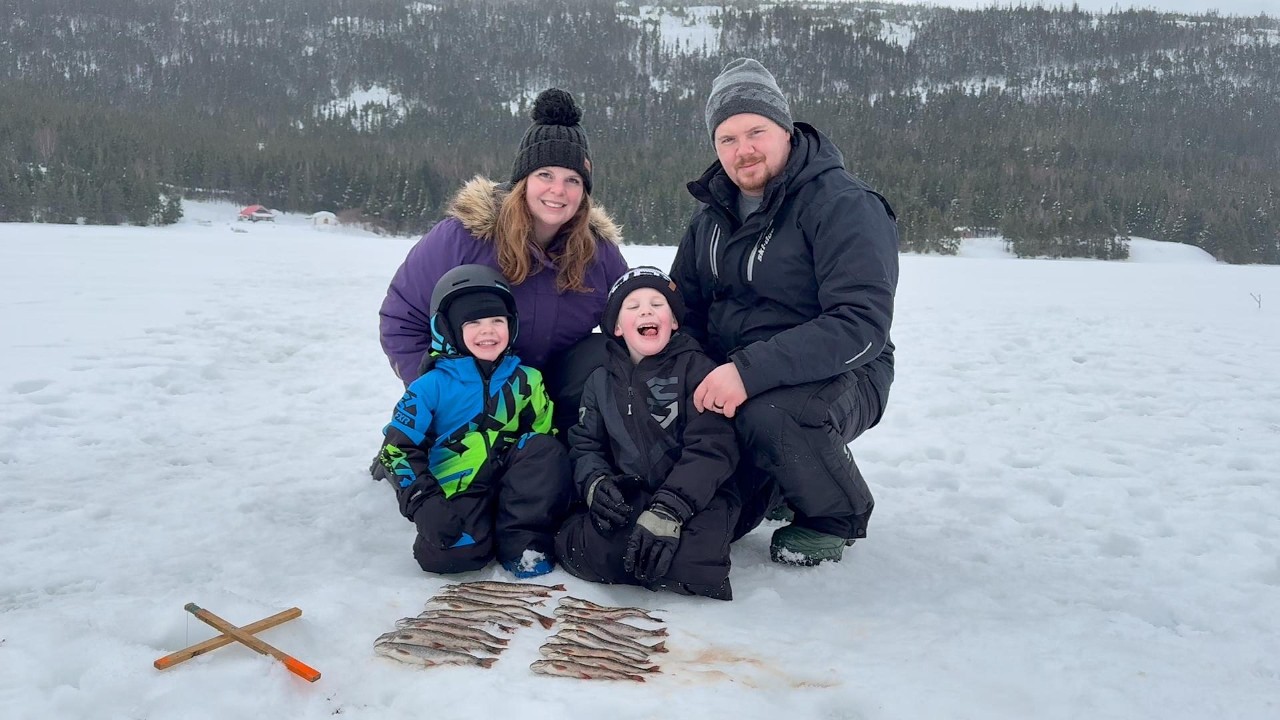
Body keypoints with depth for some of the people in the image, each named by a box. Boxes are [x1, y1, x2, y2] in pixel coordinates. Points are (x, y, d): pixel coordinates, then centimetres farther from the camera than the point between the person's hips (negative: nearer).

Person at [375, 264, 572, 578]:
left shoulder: (526, 380, 5)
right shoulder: (433, 385, -5)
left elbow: (546, 433, 8)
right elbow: (398, 447, -7)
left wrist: (541, 484, -11)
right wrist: (424, 504, -18)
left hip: (509, 489, 3)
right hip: (457, 492, -3)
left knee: (548, 450, -24)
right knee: (451, 553, -32)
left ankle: (523, 540, -15)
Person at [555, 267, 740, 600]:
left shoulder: (696, 368, -2)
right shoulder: (601, 381, 14)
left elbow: (711, 448, -12)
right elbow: (584, 444, 10)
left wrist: (669, 511, -26)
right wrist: (594, 482, -15)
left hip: (693, 500, -4)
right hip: (625, 502, 4)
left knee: (685, 556, -35)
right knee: (590, 551, -26)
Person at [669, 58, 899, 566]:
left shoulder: (844, 206, -17)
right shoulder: (713, 213, 6)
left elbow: (862, 326, -27)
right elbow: (684, 306, 12)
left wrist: (751, 371, -36)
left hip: (838, 379, -6)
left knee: (768, 415, -39)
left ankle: (836, 517, -7)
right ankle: (778, 482, 27)